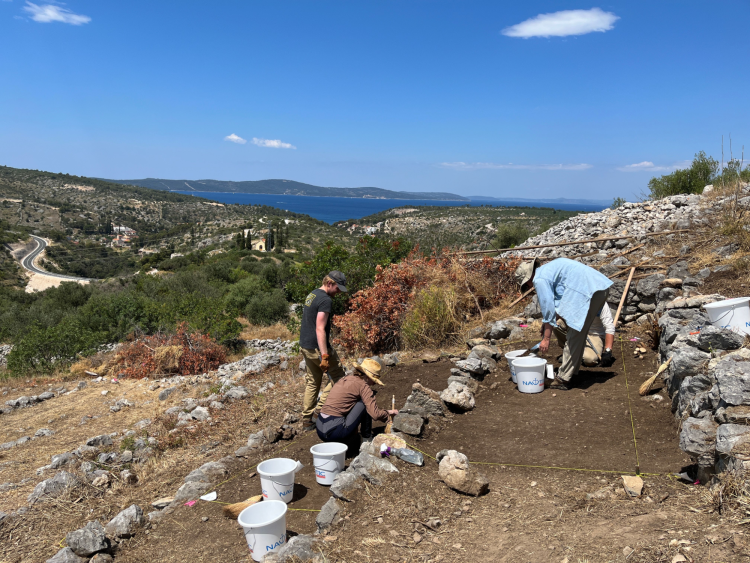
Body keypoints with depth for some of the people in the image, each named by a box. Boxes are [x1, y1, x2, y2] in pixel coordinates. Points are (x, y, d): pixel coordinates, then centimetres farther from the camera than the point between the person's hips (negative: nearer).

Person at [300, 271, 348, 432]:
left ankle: (307, 421, 19)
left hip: (305, 346, 10)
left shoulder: (311, 295, 14)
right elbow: (320, 329, -23)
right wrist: (325, 356, -25)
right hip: (317, 347, -9)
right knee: (338, 377, 3)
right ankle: (318, 411, 0)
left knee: (312, 383, 15)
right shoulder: (325, 300, -17)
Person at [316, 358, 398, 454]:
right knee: (366, 403, 3)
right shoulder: (363, 386, -5)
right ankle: (367, 438, 14)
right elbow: (375, 414, -12)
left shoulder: (345, 379, 18)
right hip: (335, 431, -8)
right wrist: (388, 412, 11)